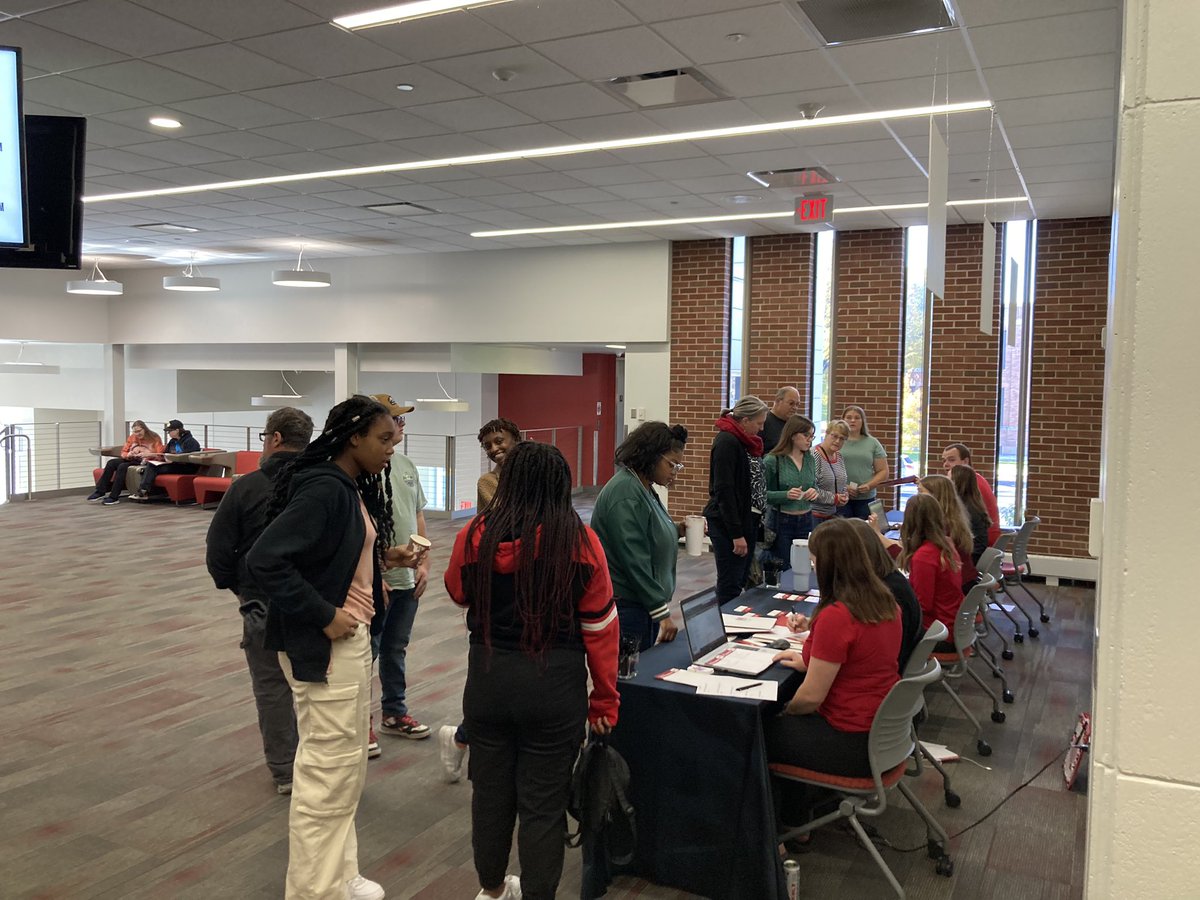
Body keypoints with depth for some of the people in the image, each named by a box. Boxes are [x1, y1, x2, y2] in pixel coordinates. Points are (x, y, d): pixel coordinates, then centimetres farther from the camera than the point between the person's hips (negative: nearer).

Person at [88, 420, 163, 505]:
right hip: (130, 459, 6)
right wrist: (129, 454, -10)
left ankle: (114, 497, -29)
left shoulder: (155, 438, -4)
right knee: (111, 463, -18)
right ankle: (100, 491, -18)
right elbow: (123, 453, 13)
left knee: (122, 466, -30)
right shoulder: (132, 438, 12)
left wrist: (147, 454, -27)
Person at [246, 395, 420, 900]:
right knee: (326, 774, 2)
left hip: (353, 637, 10)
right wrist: (323, 616, -22)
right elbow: (264, 560, -26)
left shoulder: (353, 488, 9)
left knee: (346, 767, 19)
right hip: (324, 645, -10)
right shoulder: (322, 488, -20)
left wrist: (383, 557, 3)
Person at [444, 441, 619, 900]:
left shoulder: (475, 535, -7)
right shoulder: (580, 541, -11)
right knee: (543, 804, 9)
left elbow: (458, 593, 13)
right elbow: (600, 625, -6)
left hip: (488, 679, 3)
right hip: (555, 686, -2)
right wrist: (605, 698, 3)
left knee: (491, 789, 20)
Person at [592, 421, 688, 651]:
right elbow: (634, 560, -21)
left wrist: (677, 530, 7)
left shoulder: (643, 488, 11)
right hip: (626, 608, -9)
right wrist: (662, 612, -19)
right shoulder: (625, 493, -18)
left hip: (644, 605, 9)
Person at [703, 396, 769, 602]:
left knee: (741, 584, 12)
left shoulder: (746, 441, 13)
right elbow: (723, 491, -19)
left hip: (748, 521, 9)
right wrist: (736, 534, -20)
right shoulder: (727, 442, -15)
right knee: (730, 587, -3)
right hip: (729, 525, -9)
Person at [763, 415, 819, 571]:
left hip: (806, 521, 5)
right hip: (781, 522, -5)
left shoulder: (810, 459, 7)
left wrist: (814, 492, -4)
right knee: (781, 571, 3)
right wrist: (786, 495, -23)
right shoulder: (772, 461, -10)